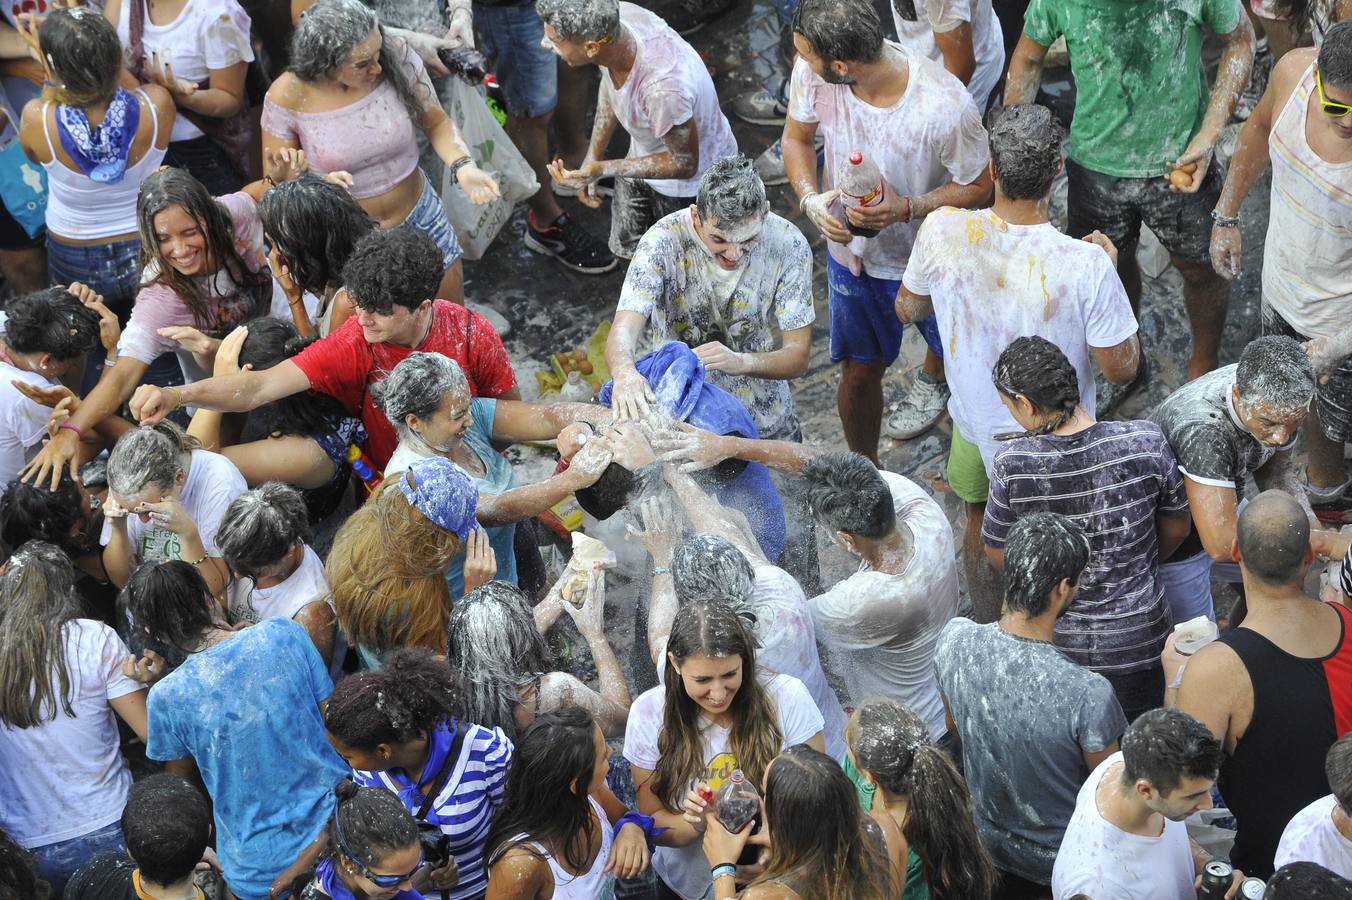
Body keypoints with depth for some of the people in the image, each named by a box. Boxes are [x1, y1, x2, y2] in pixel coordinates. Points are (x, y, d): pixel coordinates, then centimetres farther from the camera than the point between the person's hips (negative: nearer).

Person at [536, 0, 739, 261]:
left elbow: (684, 163, -28)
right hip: (646, 153, 7)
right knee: (629, 249, 25)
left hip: (694, 178, -6)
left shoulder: (663, 87, -47)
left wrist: (603, 170, -36)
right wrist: (593, 155, 3)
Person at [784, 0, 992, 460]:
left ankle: (932, 378, 60)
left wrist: (906, 209, -34)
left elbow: (979, 187, -20)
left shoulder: (945, 107, -37)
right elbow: (797, 137, -4)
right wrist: (811, 199, -22)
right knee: (860, 371, 19)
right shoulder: (811, 74, -25)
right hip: (851, 249, 3)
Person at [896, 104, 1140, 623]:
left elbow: (908, 310, -6)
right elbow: (1121, 369, -21)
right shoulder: (1086, 265, -35)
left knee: (980, 523, 32)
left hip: (975, 421, 3)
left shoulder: (943, 233, -26)